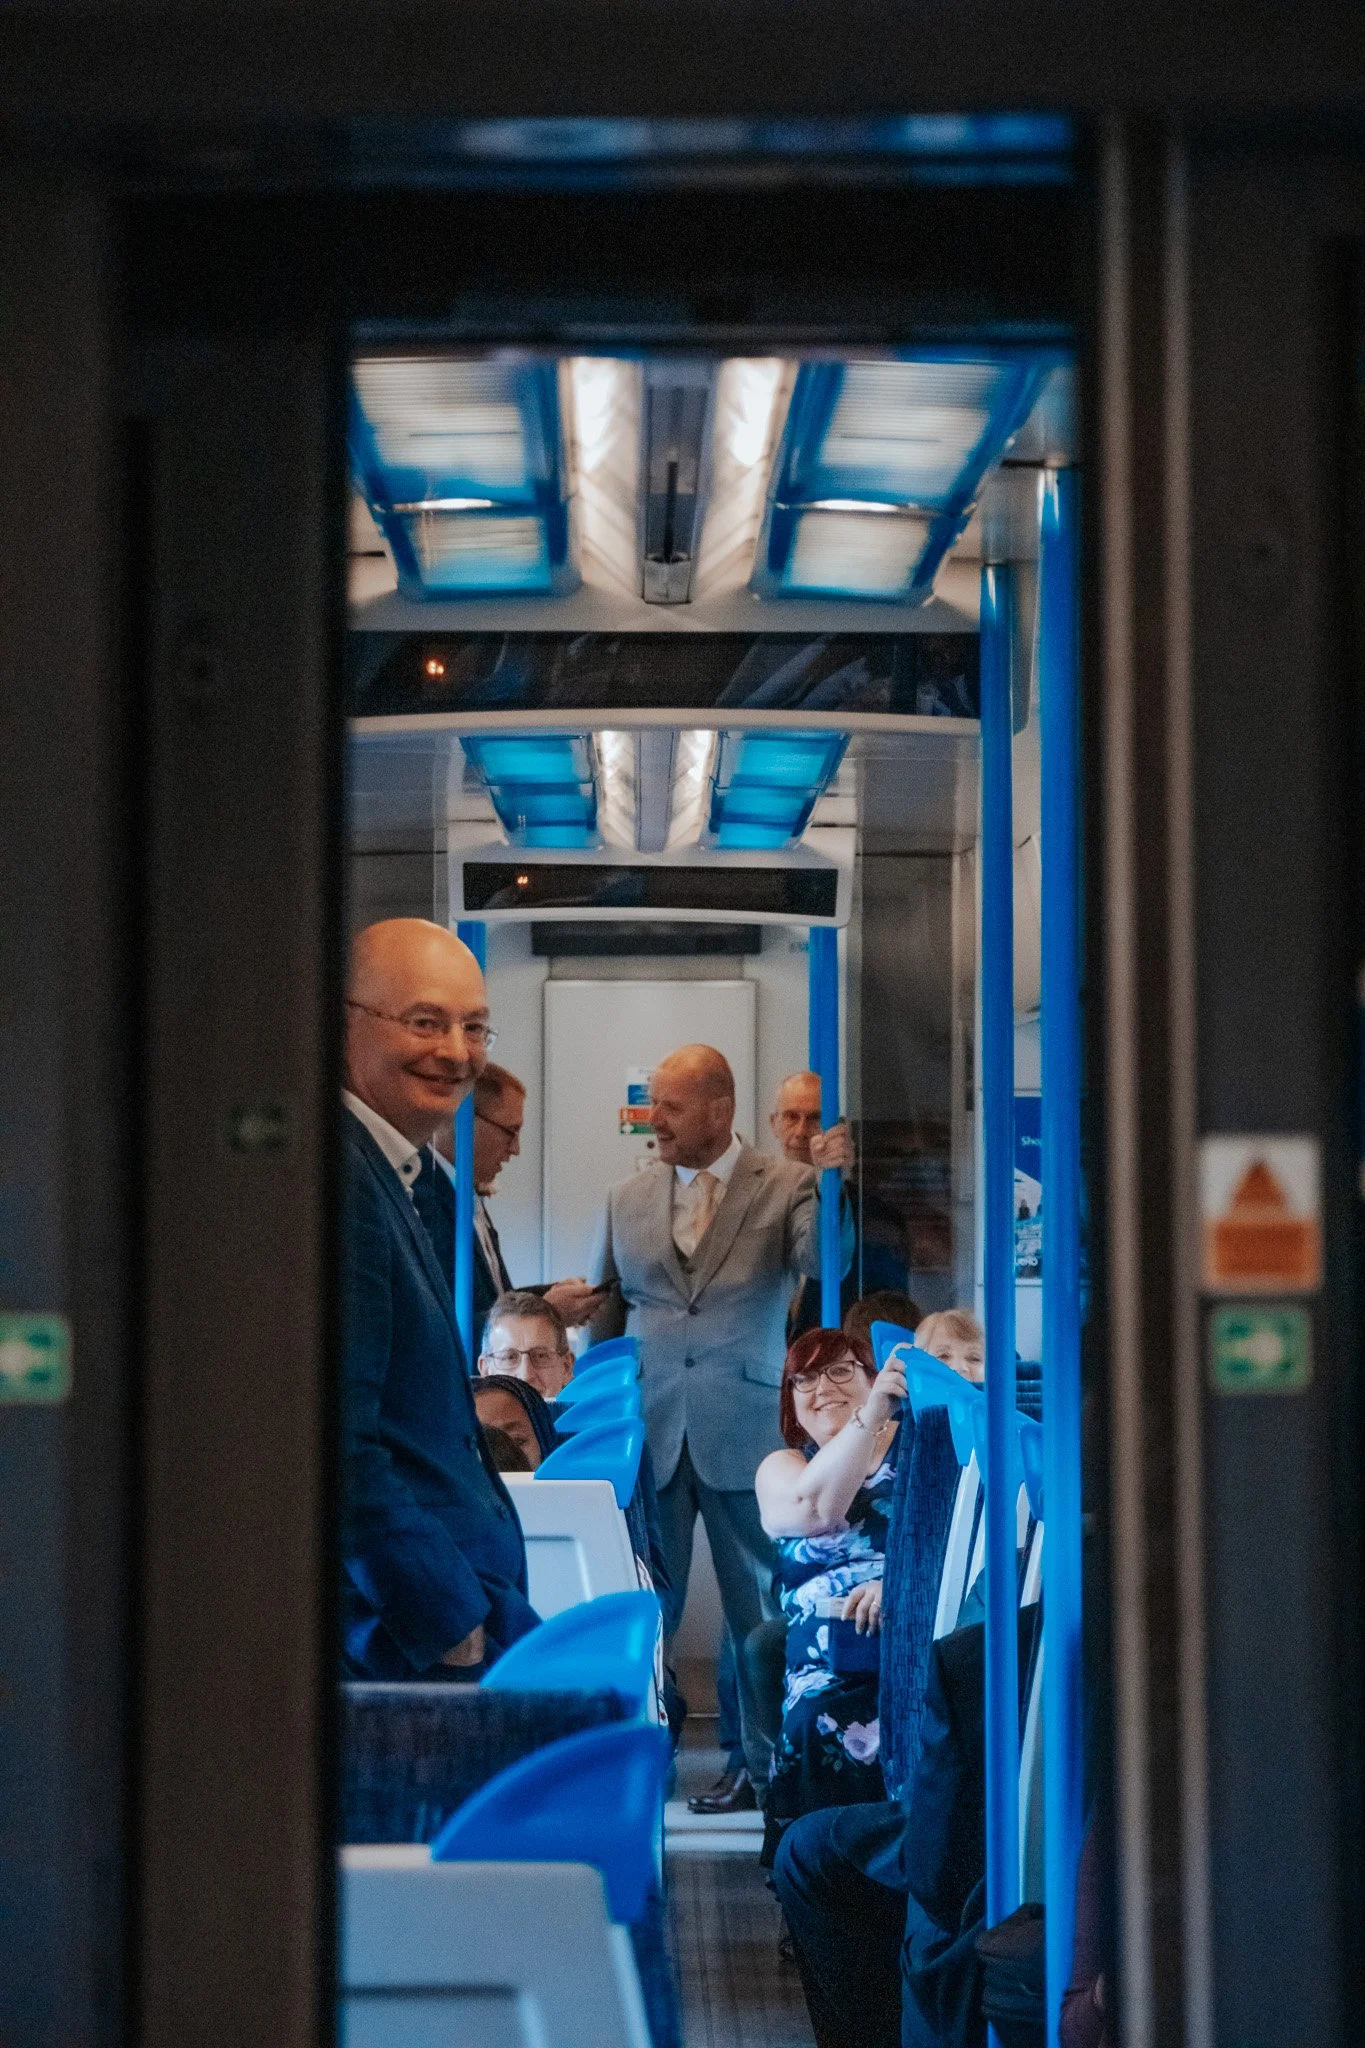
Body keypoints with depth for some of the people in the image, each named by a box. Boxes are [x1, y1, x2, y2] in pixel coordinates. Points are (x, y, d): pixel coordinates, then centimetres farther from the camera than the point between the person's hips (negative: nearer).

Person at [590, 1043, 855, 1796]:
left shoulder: (785, 1188, -3)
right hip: (649, 1433, 3)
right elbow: (606, 1316, 14)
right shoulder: (627, 1199, 7)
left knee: (762, 1608, 7)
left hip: (745, 1433, -3)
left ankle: (769, 1765, 19)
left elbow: (825, 1263, -20)